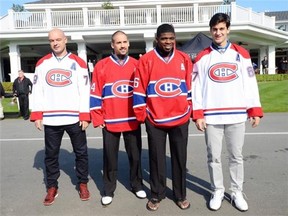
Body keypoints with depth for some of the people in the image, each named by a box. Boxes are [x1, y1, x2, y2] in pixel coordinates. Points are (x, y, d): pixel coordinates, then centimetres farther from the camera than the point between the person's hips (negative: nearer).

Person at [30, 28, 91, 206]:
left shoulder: (78, 63, 1)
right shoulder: (42, 63, 8)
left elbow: (85, 91, -2)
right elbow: (37, 91, 7)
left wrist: (85, 116, -8)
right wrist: (37, 115, -2)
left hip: (74, 118, -1)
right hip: (50, 119, 2)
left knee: (81, 152, 9)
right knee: (51, 154, 11)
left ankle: (82, 183, 26)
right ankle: (52, 187, 26)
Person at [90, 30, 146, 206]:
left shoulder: (137, 65, 5)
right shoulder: (102, 66, -1)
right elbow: (95, 94, -1)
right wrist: (97, 118, -5)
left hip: (133, 120, 2)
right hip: (110, 122, -1)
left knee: (135, 156, 13)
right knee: (110, 158, 9)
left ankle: (137, 186, 31)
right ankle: (109, 191, 24)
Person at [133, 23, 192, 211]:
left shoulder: (184, 59, 4)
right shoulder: (146, 60, -3)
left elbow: (191, 87, 10)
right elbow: (139, 89, -2)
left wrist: (190, 110, 8)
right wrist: (141, 114, -3)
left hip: (180, 118, 2)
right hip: (155, 119, -2)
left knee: (180, 158, 12)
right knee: (157, 159, 10)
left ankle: (181, 195, 29)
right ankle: (157, 195, 27)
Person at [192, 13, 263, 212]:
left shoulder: (241, 54, 7)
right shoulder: (202, 58, 4)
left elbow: (250, 83, 5)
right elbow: (196, 87, 1)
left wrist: (255, 110, -1)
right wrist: (198, 114, -6)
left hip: (237, 115, 1)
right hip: (211, 117, 0)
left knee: (236, 156, 10)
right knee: (214, 157, 7)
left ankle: (237, 192, 25)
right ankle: (218, 192, 24)